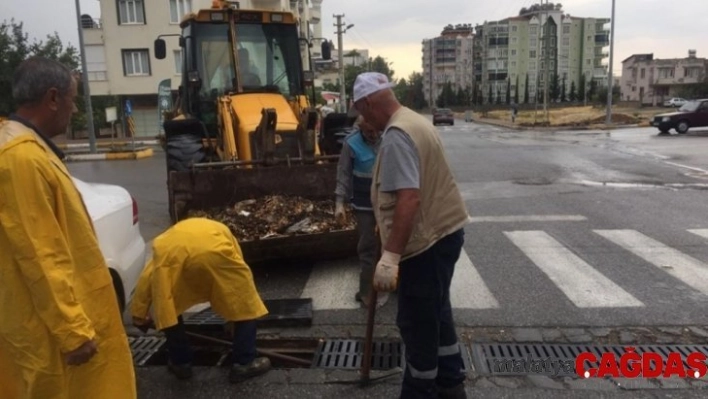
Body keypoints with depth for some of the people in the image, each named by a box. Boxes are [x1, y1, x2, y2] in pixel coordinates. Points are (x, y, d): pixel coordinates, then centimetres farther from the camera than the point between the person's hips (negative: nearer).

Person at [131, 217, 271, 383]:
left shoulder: (167, 239, 44)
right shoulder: (221, 231, 43)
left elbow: (146, 278, 37)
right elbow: (239, 278, 45)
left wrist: (139, 315, 46)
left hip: (171, 253, 1)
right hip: (213, 251, -1)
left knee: (169, 311, 27)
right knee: (245, 306, 19)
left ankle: (180, 363, 35)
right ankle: (244, 363, 23)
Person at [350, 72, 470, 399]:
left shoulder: (396, 135, -21)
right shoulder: (415, 121, 12)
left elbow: (408, 199, -30)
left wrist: (390, 255, -31)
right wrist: (389, 226, 32)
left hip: (427, 241, -10)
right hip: (444, 230, 10)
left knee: (417, 323, 4)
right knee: (437, 312, 21)